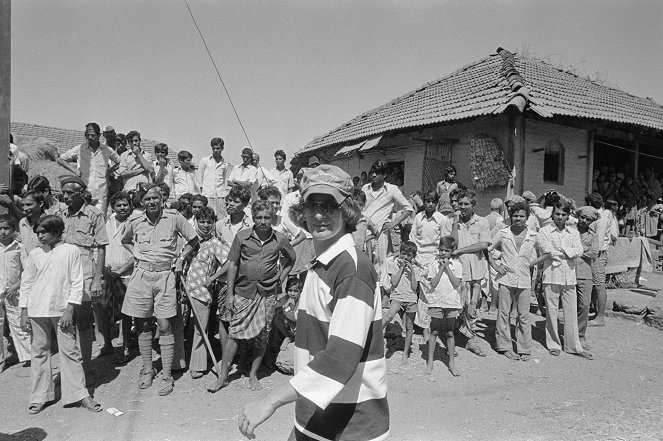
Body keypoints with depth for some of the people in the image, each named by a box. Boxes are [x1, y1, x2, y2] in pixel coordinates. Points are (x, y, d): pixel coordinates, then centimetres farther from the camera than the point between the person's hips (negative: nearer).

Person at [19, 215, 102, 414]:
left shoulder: (71, 251, -3)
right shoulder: (35, 254, 5)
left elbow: (77, 282, -4)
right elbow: (26, 283, 10)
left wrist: (69, 309, -9)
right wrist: (24, 312, 5)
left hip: (61, 310, -2)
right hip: (37, 310, 3)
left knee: (70, 350, 1)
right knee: (39, 351, 10)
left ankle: (79, 394, 10)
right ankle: (39, 396, 22)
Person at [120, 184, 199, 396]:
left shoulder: (174, 218, -5)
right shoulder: (135, 221, 1)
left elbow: (193, 239, 7)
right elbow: (125, 241, 23)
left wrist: (180, 258, 0)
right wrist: (136, 254, 7)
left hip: (165, 275, -2)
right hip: (142, 274, 2)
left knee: (165, 326, -2)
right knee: (143, 325, 9)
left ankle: (167, 376, 8)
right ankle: (147, 370, 26)